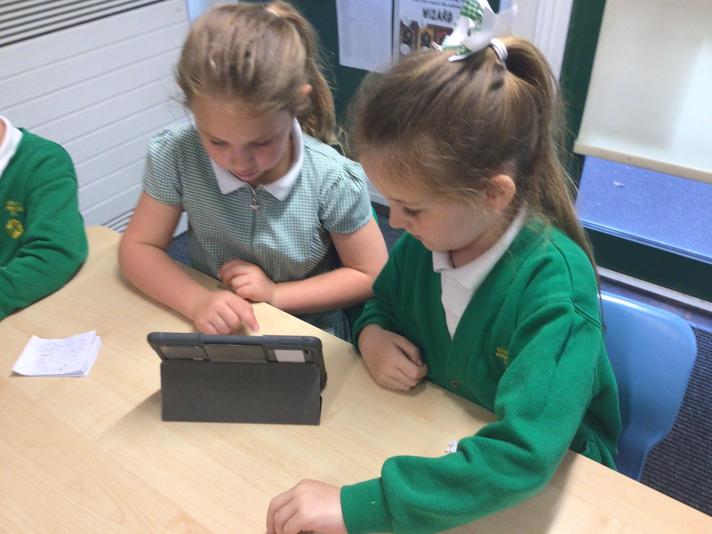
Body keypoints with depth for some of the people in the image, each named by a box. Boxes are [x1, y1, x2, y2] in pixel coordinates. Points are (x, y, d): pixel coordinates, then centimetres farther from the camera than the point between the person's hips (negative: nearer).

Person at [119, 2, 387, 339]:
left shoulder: (333, 180, -18)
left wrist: (276, 294, -16)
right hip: (210, 335, 1)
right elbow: (138, 249, -5)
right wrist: (198, 302, -22)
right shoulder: (176, 154, -14)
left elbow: (372, 277, -7)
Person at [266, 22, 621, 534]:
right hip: (437, 445, 5)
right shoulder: (424, 239, -11)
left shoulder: (554, 280, -27)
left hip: (550, 476, -4)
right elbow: (382, 301, 9)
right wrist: (372, 335, -14)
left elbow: (524, 454, -35)